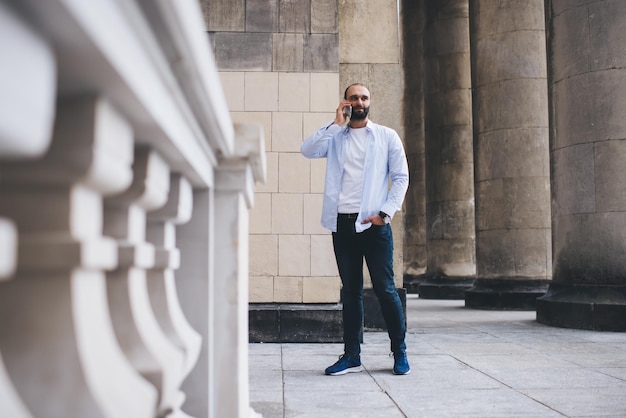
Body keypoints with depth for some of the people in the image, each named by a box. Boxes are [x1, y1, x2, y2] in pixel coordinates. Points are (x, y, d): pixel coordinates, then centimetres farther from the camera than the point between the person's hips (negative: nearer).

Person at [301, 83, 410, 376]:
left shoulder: (387, 136, 6)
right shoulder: (334, 137, 11)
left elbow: (401, 177, 2)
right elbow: (307, 150, -7)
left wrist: (385, 212, -8)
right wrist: (336, 124, -8)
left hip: (374, 223, -2)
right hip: (342, 223, 2)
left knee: (385, 289, -2)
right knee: (350, 291, 8)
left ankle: (400, 353, 11)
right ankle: (351, 356, 13)